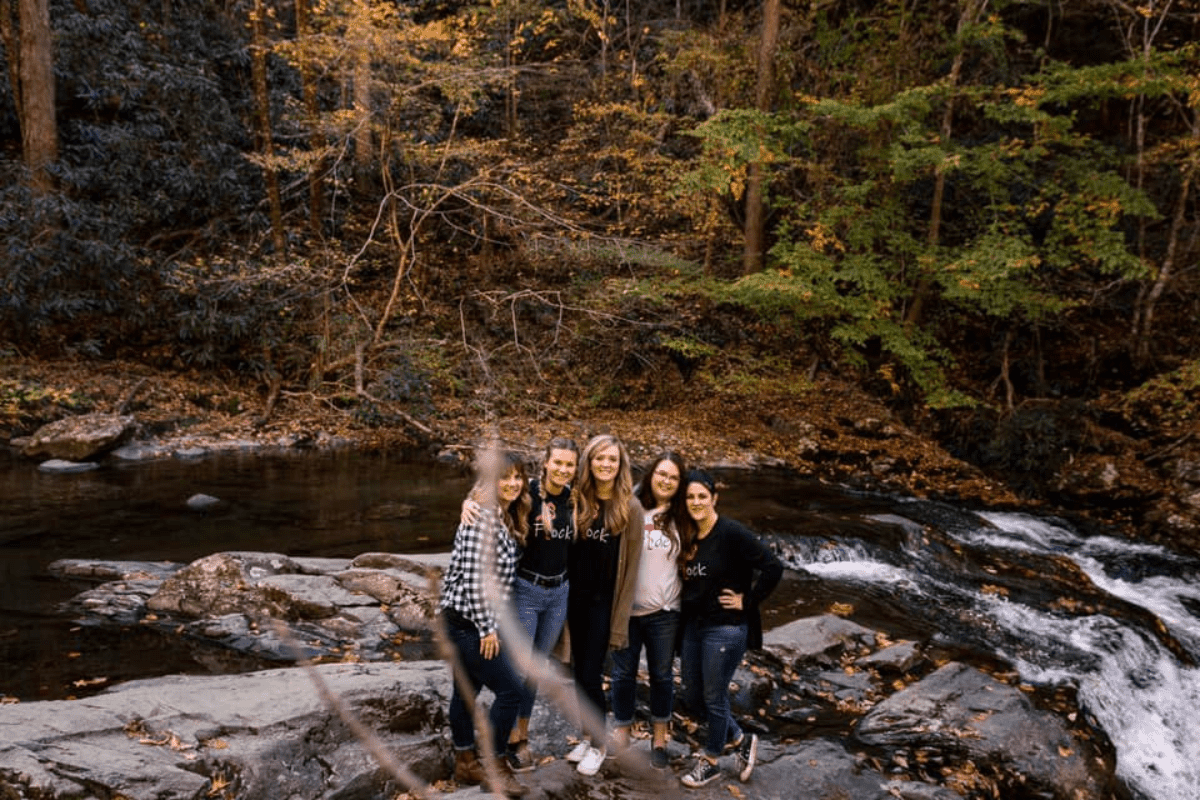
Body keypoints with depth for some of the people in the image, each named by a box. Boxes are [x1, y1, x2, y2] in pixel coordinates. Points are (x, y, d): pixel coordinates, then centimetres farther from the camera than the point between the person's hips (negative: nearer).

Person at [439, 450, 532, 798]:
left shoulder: (505, 518, 9)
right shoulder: (483, 516, -20)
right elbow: (474, 577, -23)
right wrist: (487, 628, -19)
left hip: (470, 621, 9)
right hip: (467, 621, -9)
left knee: (467, 689, 19)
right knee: (511, 689, -4)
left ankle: (465, 763, 32)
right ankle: (495, 766, 10)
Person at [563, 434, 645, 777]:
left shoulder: (630, 508, -10)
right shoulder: (578, 499, 1)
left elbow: (631, 565, -10)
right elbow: (569, 551, 5)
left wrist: (620, 618, -11)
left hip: (605, 602, -4)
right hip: (577, 597, 4)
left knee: (591, 674, 0)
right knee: (579, 670, 13)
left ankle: (599, 744, 21)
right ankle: (587, 736, 32)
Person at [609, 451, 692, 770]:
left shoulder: (680, 519, 2)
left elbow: (688, 559, 11)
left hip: (664, 611, 2)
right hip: (626, 608, -2)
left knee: (662, 675, 12)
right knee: (624, 673, 11)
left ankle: (659, 738, 30)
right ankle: (621, 735, 29)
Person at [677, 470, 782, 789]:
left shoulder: (732, 533, -17)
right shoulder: (688, 537, 4)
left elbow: (773, 568, -21)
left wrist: (747, 601, -15)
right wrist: (685, 615, 4)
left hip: (725, 629, -7)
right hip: (693, 626, 8)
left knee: (714, 698, 7)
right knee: (692, 698, 15)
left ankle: (710, 762, 29)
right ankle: (741, 741, 37)